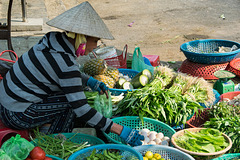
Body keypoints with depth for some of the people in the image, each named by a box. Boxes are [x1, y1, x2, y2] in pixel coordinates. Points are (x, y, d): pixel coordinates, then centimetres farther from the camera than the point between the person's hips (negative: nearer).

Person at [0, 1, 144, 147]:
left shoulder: (54, 38, 1)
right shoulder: (65, 62, -25)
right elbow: (81, 109, -26)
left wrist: (90, 81, 7)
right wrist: (120, 130, -25)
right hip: (17, 116, -9)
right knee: (71, 104, -10)